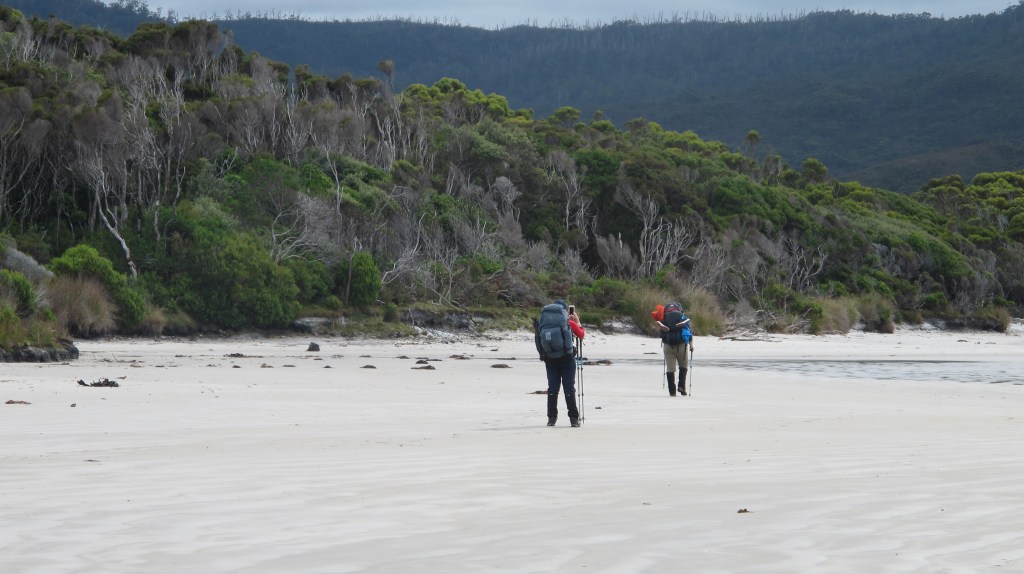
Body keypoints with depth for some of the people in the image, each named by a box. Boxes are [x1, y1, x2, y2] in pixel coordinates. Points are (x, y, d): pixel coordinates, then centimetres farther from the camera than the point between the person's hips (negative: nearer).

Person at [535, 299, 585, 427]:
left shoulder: (544, 325, 0)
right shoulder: (570, 324, -5)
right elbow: (582, 334, 12)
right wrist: (578, 322, 27)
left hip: (550, 360, 2)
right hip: (567, 359, -2)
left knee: (552, 388, 8)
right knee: (569, 389, 2)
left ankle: (551, 417, 6)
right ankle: (574, 418, 2)